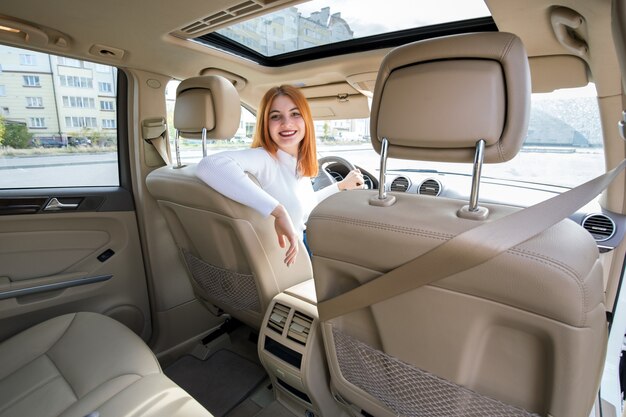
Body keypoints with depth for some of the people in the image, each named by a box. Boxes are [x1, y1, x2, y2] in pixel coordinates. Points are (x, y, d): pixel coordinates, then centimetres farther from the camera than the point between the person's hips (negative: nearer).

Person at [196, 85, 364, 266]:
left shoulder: (301, 164, 0)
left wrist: (342, 185, 16)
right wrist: (278, 211, -47)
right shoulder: (263, 159, -25)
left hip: (302, 250, 7)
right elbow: (209, 165, -46)